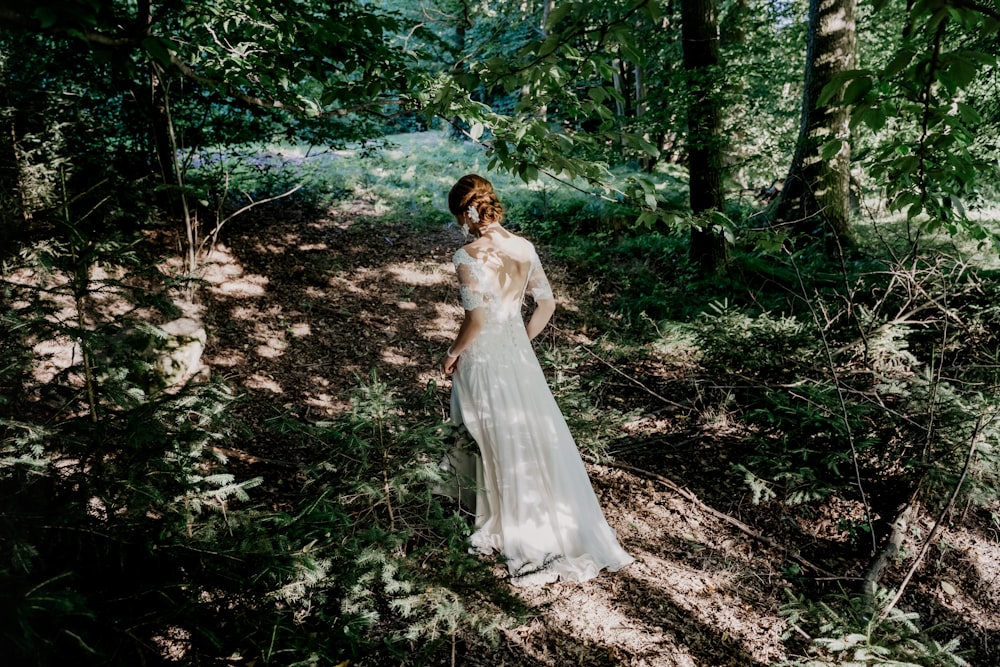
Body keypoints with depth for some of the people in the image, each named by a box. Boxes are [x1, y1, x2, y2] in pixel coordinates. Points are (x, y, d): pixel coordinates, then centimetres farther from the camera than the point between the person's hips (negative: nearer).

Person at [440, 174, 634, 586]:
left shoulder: (468, 256, -20)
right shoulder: (524, 248, -2)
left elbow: (476, 319, -22)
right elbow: (546, 304, 3)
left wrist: (452, 354, -7)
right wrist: (521, 341, 15)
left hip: (483, 358, -5)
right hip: (518, 354, 5)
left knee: (500, 447, 10)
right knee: (539, 438, 17)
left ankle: (518, 534, 28)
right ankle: (571, 534, 30)